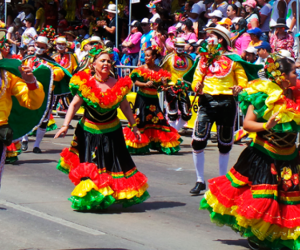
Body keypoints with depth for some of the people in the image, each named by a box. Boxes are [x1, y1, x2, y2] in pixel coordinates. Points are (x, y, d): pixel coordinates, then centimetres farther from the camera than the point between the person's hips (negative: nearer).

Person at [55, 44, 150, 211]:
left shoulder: (118, 85, -4)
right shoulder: (85, 84, -10)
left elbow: (125, 106, 8)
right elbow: (74, 105, -5)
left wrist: (134, 125, 11)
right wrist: (65, 126, -11)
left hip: (112, 132, 2)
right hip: (90, 133, -2)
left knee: (115, 165, 6)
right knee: (91, 167, -1)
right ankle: (90, 199, 9)